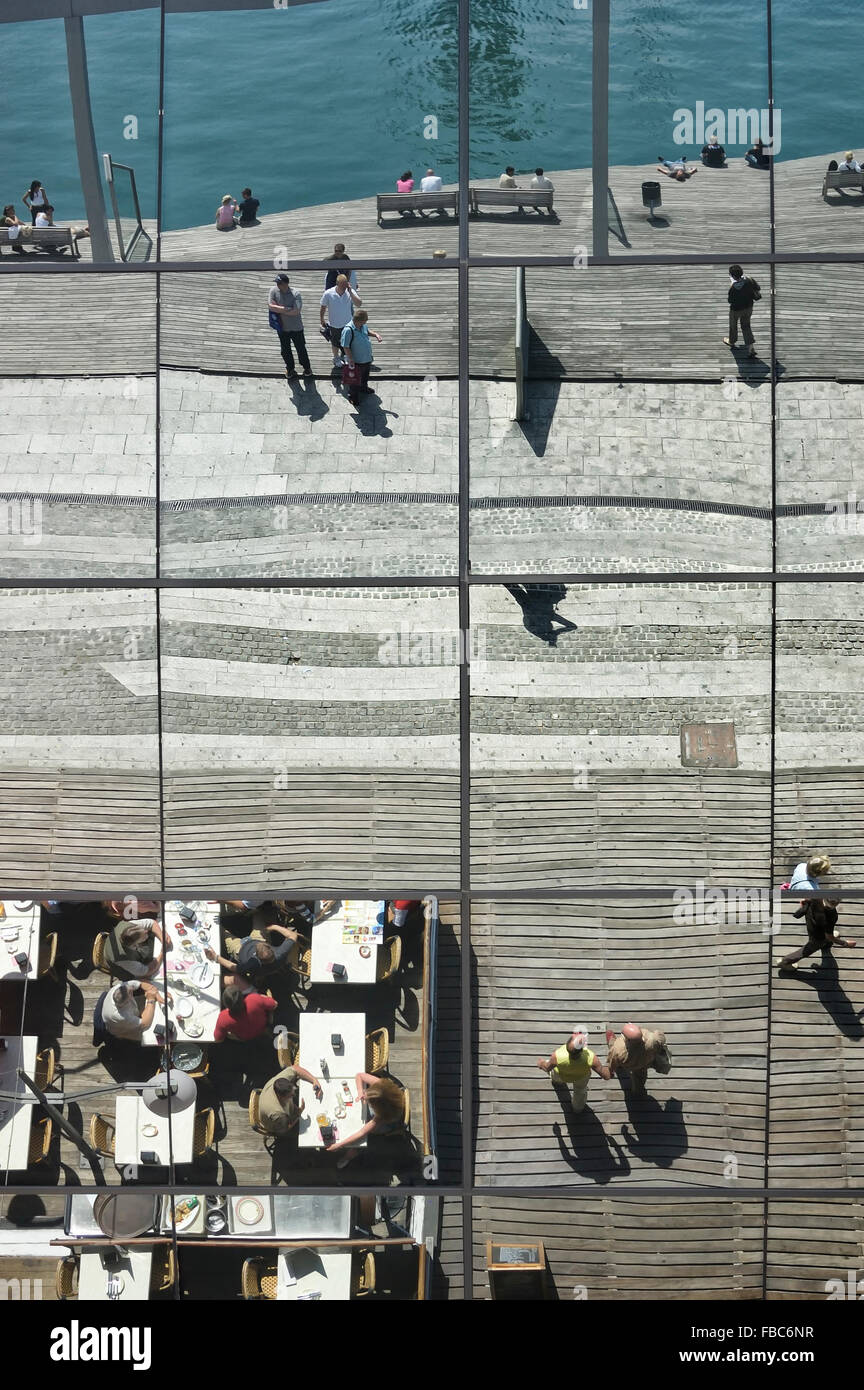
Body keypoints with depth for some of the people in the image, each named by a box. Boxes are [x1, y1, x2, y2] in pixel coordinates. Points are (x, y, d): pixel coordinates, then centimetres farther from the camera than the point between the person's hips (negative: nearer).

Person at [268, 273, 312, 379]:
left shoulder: (296, 294, -22)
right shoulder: (274, 291, -12)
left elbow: (296, 311, -30)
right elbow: (270, 306, -19)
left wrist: (277, 309, -22)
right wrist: (286, 309, -26)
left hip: (296, 327, -3)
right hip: (282, 327, 3)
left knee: (301, 349, 13)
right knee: (285, 350, 17)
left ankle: (307, 367, 36)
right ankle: (290, 369, 40)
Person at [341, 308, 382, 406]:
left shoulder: (362, 326, -9)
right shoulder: (348, 330, -33)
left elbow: (367, 331, 17)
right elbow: (345, 347, -27)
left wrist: (376, 334, -1)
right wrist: (351, 360, -25)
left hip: (367, 358, 8)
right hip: (356, 361, -8)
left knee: (365, 376, 31)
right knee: (356, 380, 13)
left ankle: (364, 388, 58)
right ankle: (353, 396, 35)